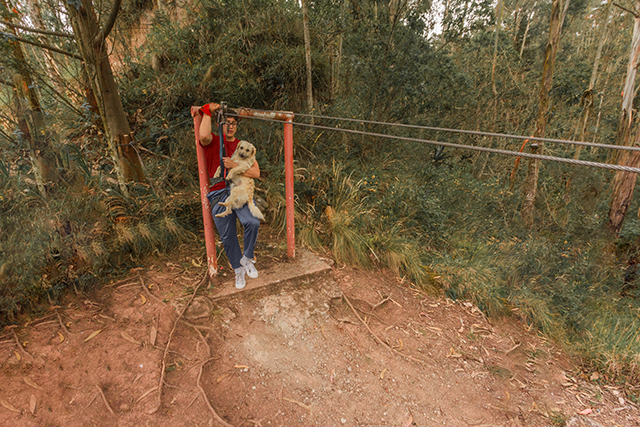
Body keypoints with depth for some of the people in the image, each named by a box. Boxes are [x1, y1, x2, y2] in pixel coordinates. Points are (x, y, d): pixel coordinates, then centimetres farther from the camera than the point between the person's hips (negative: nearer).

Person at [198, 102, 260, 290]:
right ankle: (238, 270, 28)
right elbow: (203, 135, -24)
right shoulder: (212, 142, 4)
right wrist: (208, 111, -10)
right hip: (219, 194, 0)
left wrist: (234, 166, -15)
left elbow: (256, 173, -1)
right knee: (227, 236, 4)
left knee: (252, 222, -25)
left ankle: (247, 259, 1)